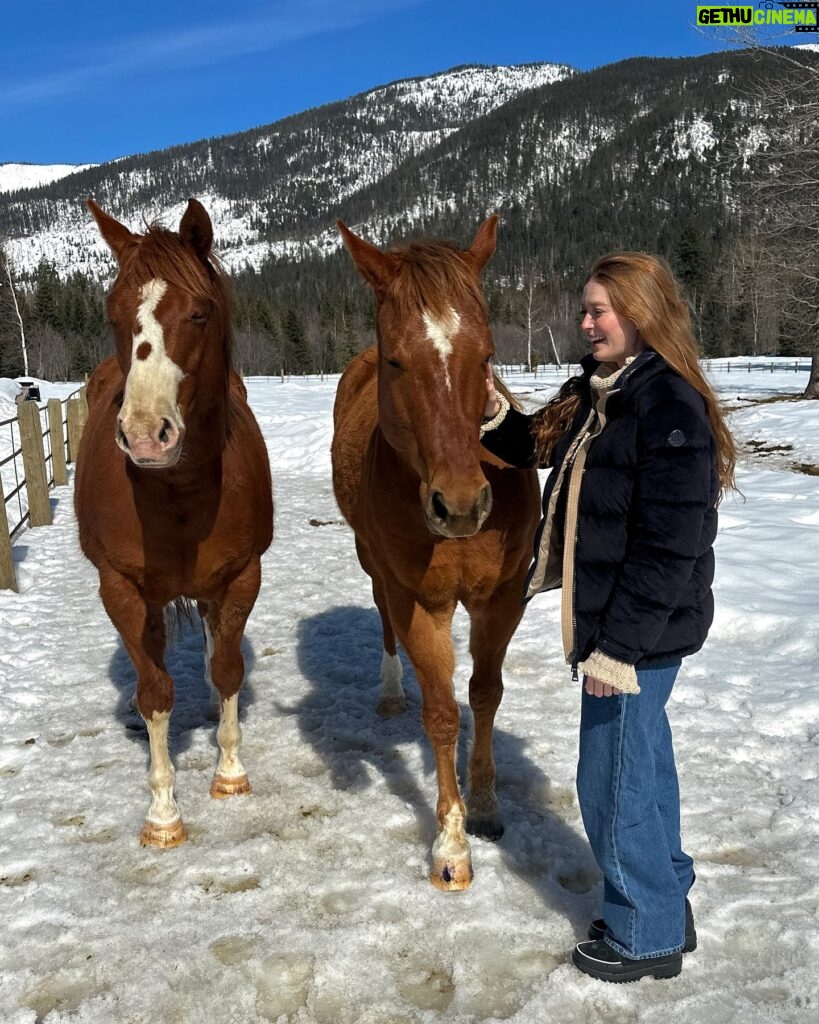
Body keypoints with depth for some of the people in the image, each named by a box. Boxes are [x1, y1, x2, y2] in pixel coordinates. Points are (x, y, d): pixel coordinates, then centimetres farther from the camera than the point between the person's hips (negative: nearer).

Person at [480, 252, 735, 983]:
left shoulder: (670, 407, -22)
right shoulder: (597, 392, 6)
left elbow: (668, 548, -24)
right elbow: (538, 446, 21)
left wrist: (618, 646, -22)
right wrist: (494, 414, 1)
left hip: (641, 629, -9)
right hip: (611, 620, 9)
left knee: (613, 780, 5)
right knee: (643, 763, 21)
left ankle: (647, 935, 27)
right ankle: (667, 907, 41)